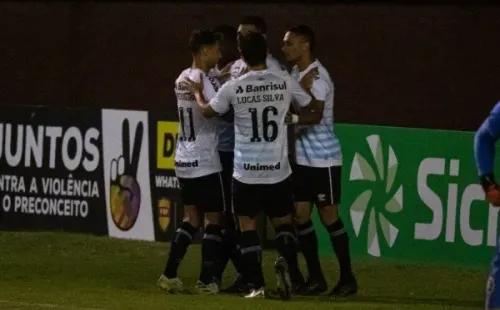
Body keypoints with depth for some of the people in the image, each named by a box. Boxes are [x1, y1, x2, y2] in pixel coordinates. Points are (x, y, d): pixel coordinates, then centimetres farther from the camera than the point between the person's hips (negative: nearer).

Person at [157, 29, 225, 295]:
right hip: (205, 162, -8)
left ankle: (170, 275, 7)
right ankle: (207, 281, 1)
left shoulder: (182, 79, 10)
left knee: (191, 218, 13)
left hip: (184, 161, 8)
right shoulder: (205, 80, -15)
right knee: (214, 220, 2)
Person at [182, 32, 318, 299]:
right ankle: (288, 262, -14)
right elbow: (312, 108, 11)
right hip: (278, 170, 1)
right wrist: (294, 120, 33)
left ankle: (258, 285, 2)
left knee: (248, 225, 10)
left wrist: (197, 92, 30)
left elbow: (207, 111, 9)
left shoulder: (233, 87, -9)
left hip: (246, 172, -1)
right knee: (283, 222, 15)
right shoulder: (285, 82, -5)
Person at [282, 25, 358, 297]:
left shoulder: (317, 76, -17)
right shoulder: (295, 73, 11)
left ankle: (347, 278, 8)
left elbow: (315, 115, -30)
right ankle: (315, 278, 11)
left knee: (329, 216, -2)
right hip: (302, 158, 8)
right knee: (300, 216, 5)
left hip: (323, 159, -8)